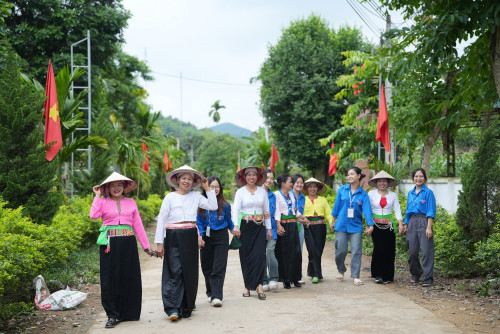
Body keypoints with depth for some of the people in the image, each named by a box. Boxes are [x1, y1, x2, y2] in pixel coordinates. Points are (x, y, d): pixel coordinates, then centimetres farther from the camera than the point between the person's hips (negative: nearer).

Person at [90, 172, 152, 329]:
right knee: (110, 278, -2)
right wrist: (98, 196, -6)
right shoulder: (103, 202, 5)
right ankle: (112, 315, 4)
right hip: (109, 243, -2)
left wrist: (146, 244, 10)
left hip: (128, 242, 2)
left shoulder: (131, 202, 12)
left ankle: (127, 312, 21)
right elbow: (94, 215, -15)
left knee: (129, 278, 6)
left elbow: (137, 224, 13)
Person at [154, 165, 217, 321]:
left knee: (189, 272, 6)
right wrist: (159, 242, -5)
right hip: (173, 237, -3)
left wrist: (207, 188, 6)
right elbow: (161, 220, 0)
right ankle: (172, 308, -6)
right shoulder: (170, 197, 1)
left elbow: (213, 206, 5)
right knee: (174, 271, -7)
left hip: (190, 237, 3)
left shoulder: (195, 196, 11)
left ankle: (186, 308, 16)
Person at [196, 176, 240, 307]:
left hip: (221, 237, -2)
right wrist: (200, 235, -11)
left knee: (219, 268, -8)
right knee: (207, 267, 10)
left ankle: (216, 296, -11)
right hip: (206, 237, 2)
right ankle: (210, 293, 26)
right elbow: (198, 222, 1)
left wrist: (233, 228, 26)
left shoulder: (225, 205, -3)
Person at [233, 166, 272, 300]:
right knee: (246, 256, 1)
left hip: (259, 227, 1)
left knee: (260, 255, -10)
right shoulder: (240, 192, 2)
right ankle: (248, 286, 10)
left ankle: (259, 286, -12)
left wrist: (269, 228, 10)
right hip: (245, 226, -1)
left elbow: (267, 210, 13)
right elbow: (236, 210, -3)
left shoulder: (262, 191, 10)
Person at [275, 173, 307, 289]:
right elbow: (277, 211, -13)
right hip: (283, 225, -6)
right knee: (283, 253, -1)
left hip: (293, 225, 6)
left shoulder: (291, 194, 17)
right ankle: (285, 280, 6)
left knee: (295, 252, 2)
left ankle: (295, 278, 11)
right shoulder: (276, 195, -5)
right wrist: (278, 225, -23)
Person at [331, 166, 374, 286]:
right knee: (341, 250, 2)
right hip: (341, 225, 1)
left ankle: (355, 277, 1)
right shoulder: (342, 190, 3)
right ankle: (340, 270, 27)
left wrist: (370, 225, -14)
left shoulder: (363, 194, 0)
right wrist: (333, 221, 12)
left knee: (356, 251, -5)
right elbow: (337, 205, 9)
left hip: (356, 226, -1)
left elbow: (367, 209, -6)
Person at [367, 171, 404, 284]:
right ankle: (378, 275, -3)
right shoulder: (371, 194, 5)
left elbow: (397, 210, 8)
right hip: (376, 224, -2)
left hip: (388, 225, 2)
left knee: (389, 250, -2)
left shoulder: (393, 195, 10)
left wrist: (400, 224, -4)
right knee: (378, 248, -11)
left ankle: (387, 276, 8)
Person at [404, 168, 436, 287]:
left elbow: (431, 212, -7)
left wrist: (429, 227, -15)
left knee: (426, 251, -8)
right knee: (412, 251, 8)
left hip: (423, 221, -5)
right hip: (412, 222, 5)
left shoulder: (428, 192, -1)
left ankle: (428, 279, -4)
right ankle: (415, 275, 25)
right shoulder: (410, 193, 16)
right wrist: (406, 226, 16)